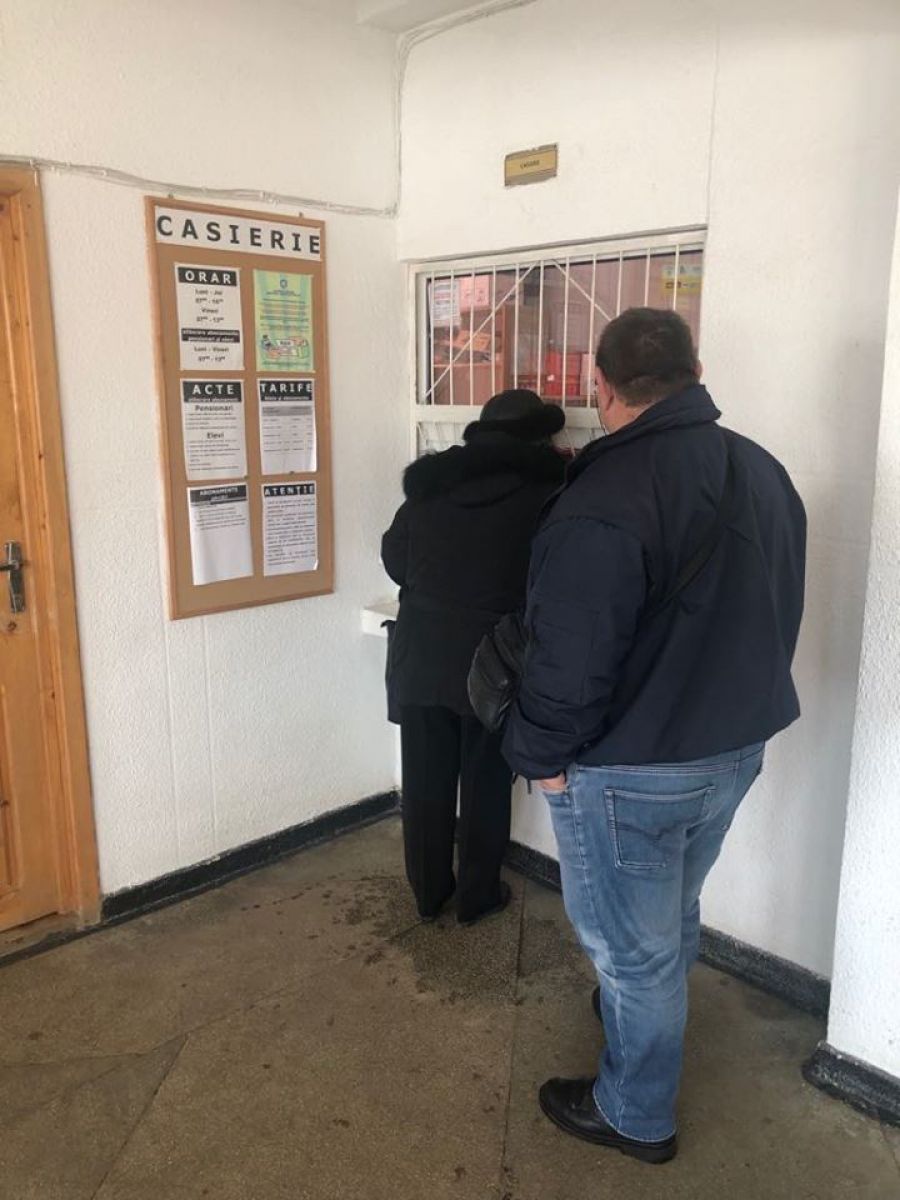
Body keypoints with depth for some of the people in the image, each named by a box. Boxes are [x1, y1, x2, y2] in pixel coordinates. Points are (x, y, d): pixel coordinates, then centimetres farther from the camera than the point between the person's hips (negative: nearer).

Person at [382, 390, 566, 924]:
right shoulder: (542, 493, -11)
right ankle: (478, 895, 29)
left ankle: (429, 892, 30)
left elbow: (394, 560, 10)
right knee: (486, 783, 13)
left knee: (426, 780, 15)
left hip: (420, 655, 4)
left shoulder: (430, 482, 4)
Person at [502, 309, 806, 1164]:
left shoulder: (603, 503, -26)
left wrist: (540, 756, -8)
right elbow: (778, 617, 10)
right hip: (736, 748, 8)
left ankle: (635, 1114, 33)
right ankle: (644, 1010, 52)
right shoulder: (765, 473, 1)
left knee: (631, 945, 12)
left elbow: (569, 661, -25)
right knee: (672, 918, 28)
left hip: (629, 769, -8)